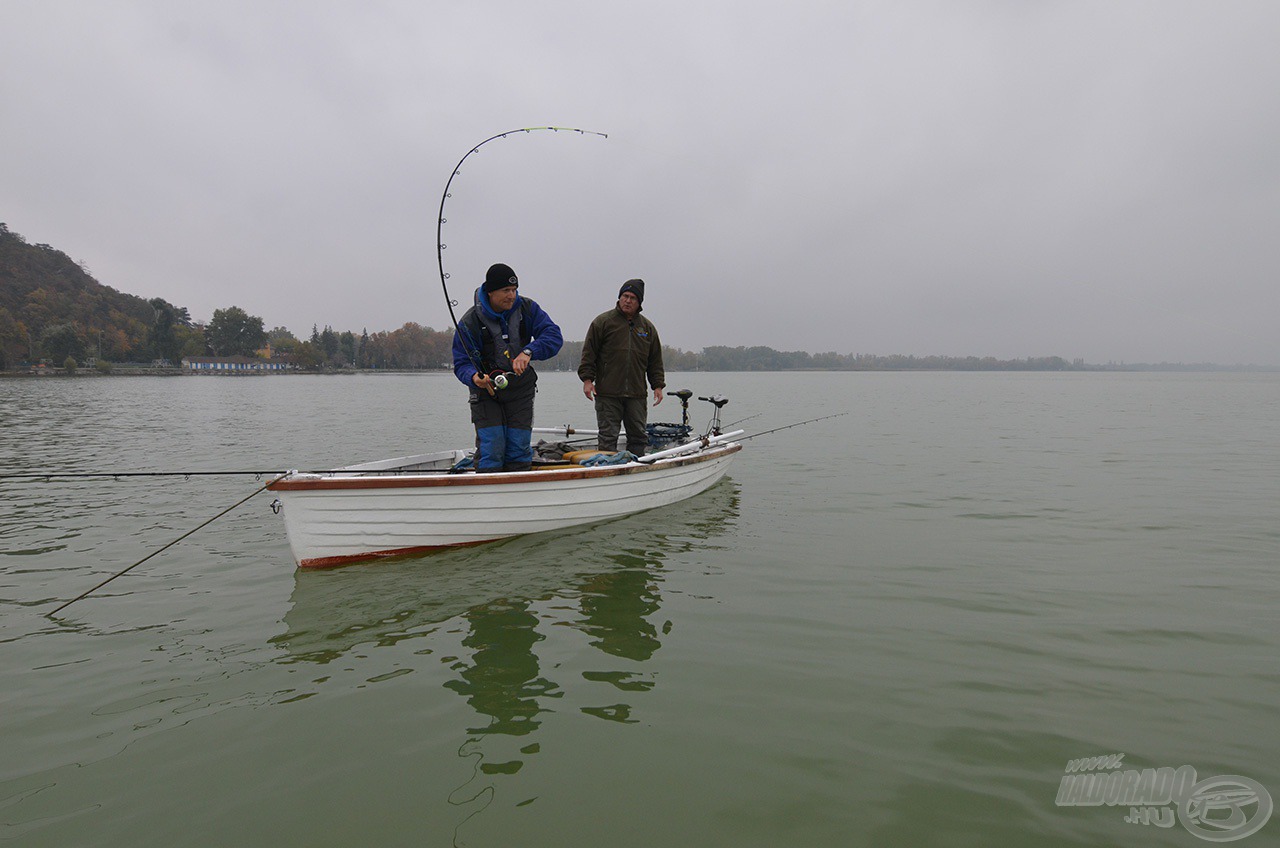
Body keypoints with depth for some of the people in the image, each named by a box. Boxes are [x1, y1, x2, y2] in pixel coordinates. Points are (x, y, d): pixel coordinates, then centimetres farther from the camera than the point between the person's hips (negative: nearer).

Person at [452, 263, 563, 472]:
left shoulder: (528, 309, -5)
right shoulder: (470, 322, -13)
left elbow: (554, 337, -15)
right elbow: (461, 363, -12)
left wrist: (528, 352, -33)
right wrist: (474, 377, -35)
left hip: (520, 391, 3)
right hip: (486, 392, -2)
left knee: (519, 451, 4)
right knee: (491, 449, -10)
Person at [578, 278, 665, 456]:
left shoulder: (647, 327, 12)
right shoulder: (603, 321, 2)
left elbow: (655, 360, 15)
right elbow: (589, 353, 0)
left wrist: (658, 385, 8)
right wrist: (587, 379, -8)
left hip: (637, 394, 4)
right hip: (607, 393, -3)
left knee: (639, 436, 8)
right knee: (608, 436, -1)